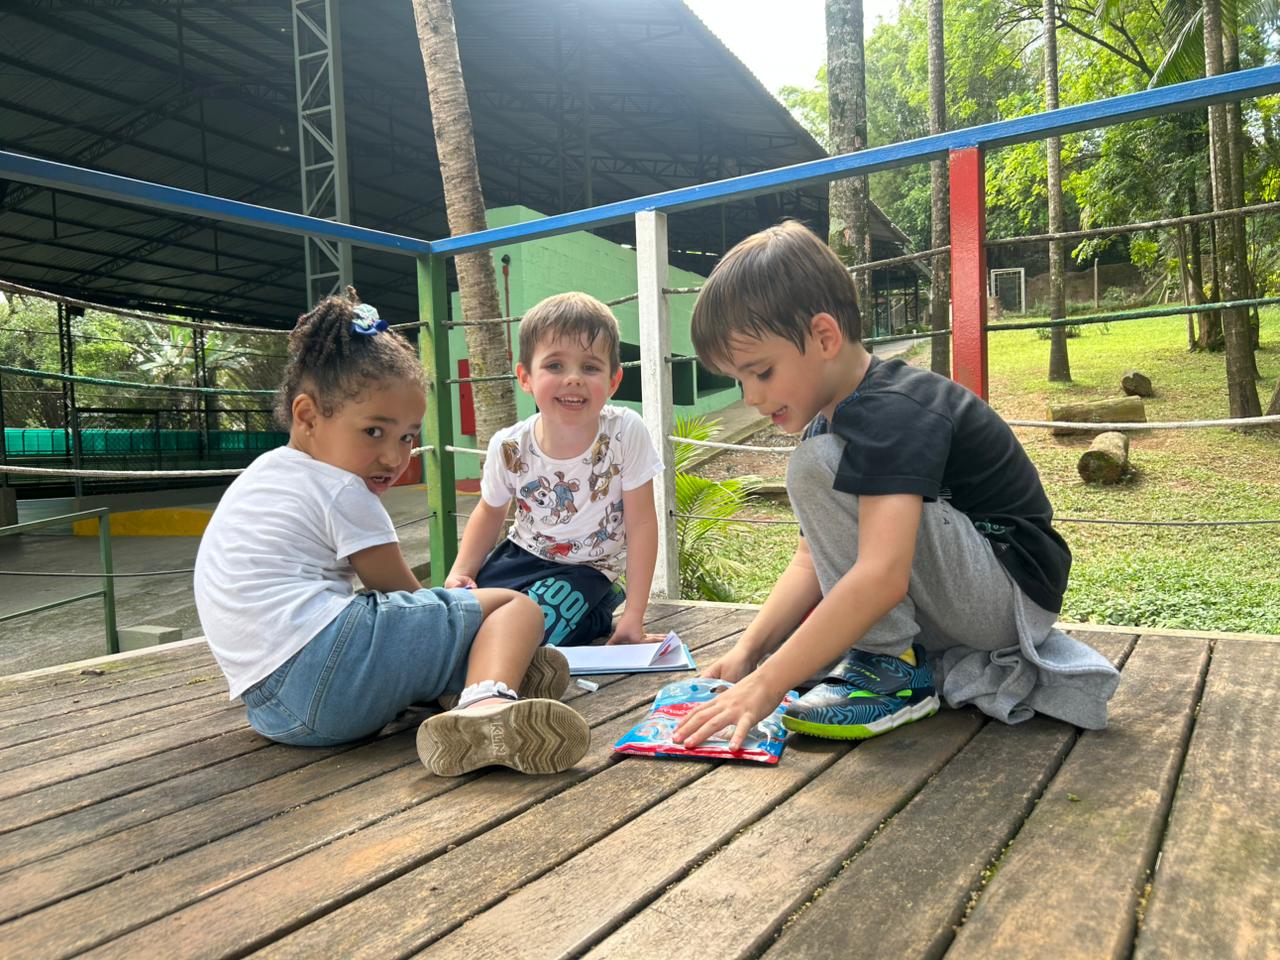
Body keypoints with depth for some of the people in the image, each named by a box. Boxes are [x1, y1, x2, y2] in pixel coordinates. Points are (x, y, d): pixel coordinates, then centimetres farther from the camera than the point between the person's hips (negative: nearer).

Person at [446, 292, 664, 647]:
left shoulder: (626, 432, -25)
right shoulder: (509, 447, -15)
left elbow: (641, 523, -17)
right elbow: (491, 511, 7)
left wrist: (634, 615, -16)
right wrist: (460, 571, -7)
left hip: (587, 569, -3)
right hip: (522, 554, 4)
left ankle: (597, 613, 3)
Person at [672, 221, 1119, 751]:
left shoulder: (893, 413, -25)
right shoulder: (827, 423, 6)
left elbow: (881, 577, -37)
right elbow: (813, 560, 4)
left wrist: (767, 684, -35)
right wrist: (749, 648, -9)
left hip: (1013, 593, -10)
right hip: (967, 604, 10)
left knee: (816, 466, -22)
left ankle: (893, 668, -13)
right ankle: (971, 671, 6)